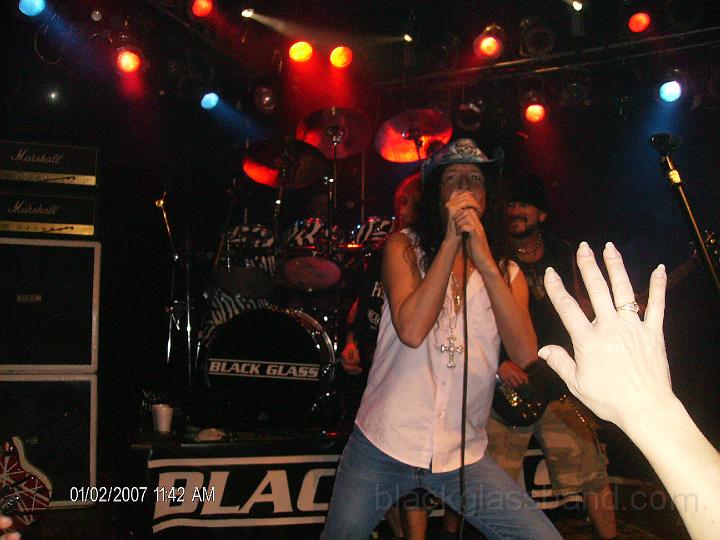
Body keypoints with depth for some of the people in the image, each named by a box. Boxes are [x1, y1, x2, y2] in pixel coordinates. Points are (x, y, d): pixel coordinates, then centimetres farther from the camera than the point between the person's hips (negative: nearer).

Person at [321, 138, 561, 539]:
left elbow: (528, 358, -12)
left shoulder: (507, 272, 6)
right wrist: (452, 241, -19)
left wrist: (484, 260, -17)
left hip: (464, 456, 2)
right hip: (382, 446, -1)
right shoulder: (405, 247, 0)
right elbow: (411, 330, -18)